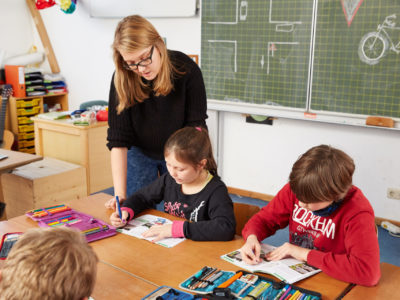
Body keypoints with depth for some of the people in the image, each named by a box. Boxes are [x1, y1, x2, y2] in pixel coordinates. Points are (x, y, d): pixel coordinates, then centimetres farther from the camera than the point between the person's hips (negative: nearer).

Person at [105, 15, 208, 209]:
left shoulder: (187, 70, -24)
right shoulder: (122, 79, -22)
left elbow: (195, 128, -20)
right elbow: (118, 140, -22)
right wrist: (120, 193, -28)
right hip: (139, 153, 1)